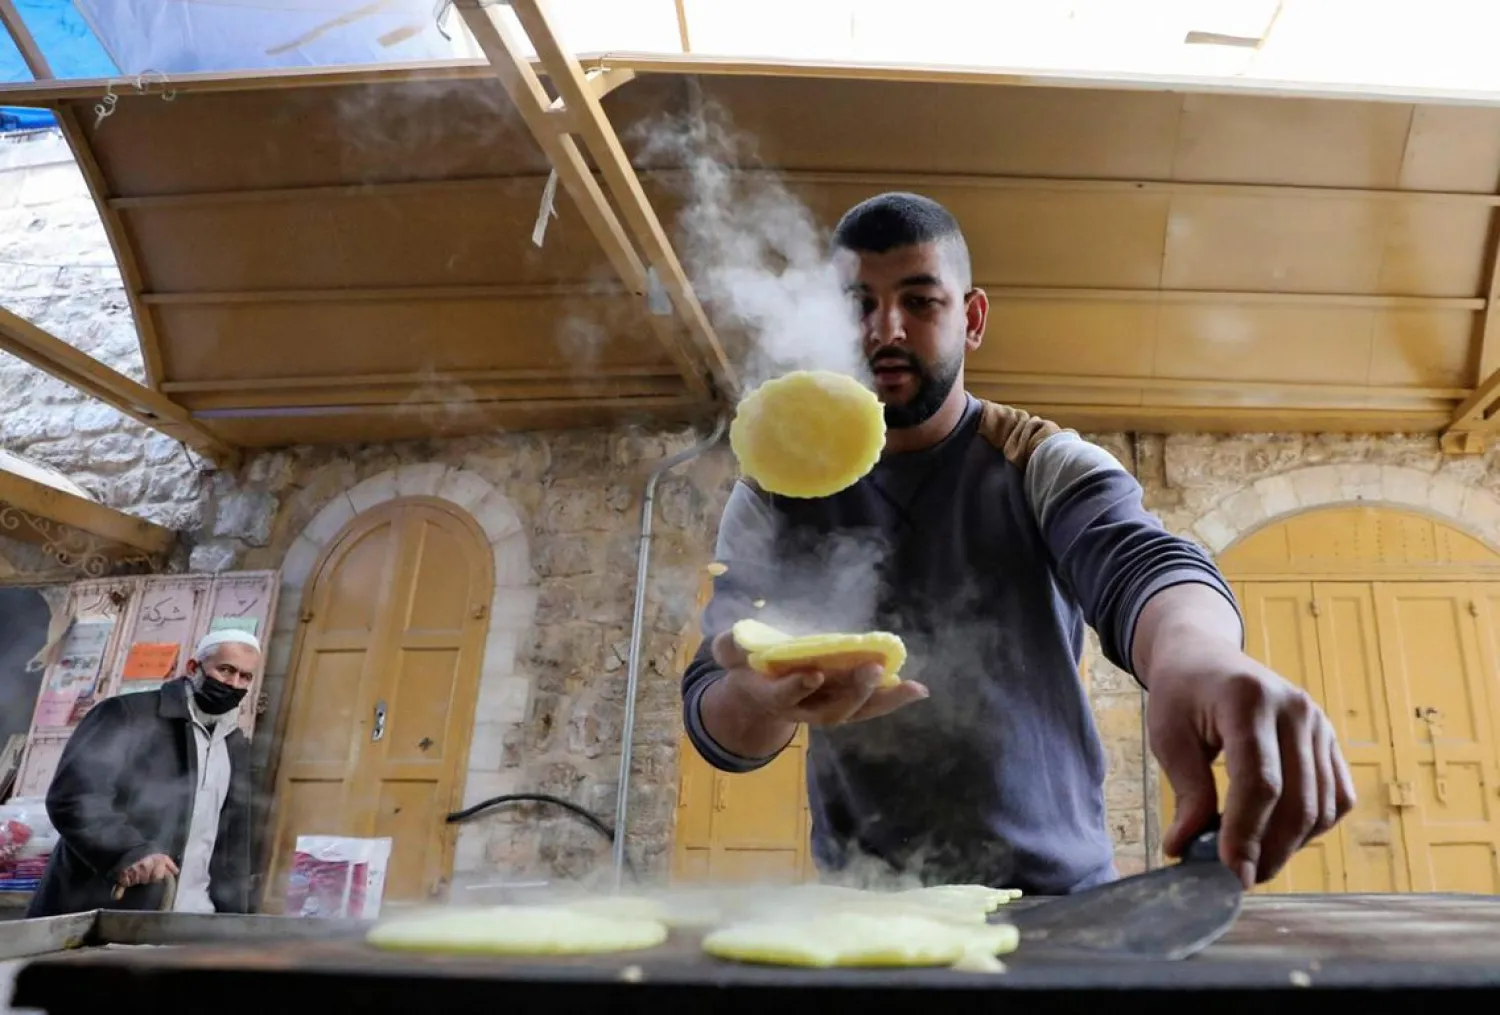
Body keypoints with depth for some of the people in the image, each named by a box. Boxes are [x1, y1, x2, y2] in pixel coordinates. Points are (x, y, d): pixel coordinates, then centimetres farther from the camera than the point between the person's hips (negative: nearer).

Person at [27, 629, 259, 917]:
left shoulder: (237, 749, 13)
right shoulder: (127, 715, -4)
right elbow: (71, 795, -15)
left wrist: (230, 916, 8)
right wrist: (126, 851, -29)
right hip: (98, 916, -5)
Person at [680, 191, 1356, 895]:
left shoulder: (1047, 466, -2)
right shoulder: (774, 497, 1)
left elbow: (1138, 565, -21)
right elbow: (715, 724, -5)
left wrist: (1198, 650, -44)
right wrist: (770, 695, -28)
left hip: (1054, 892, 0)